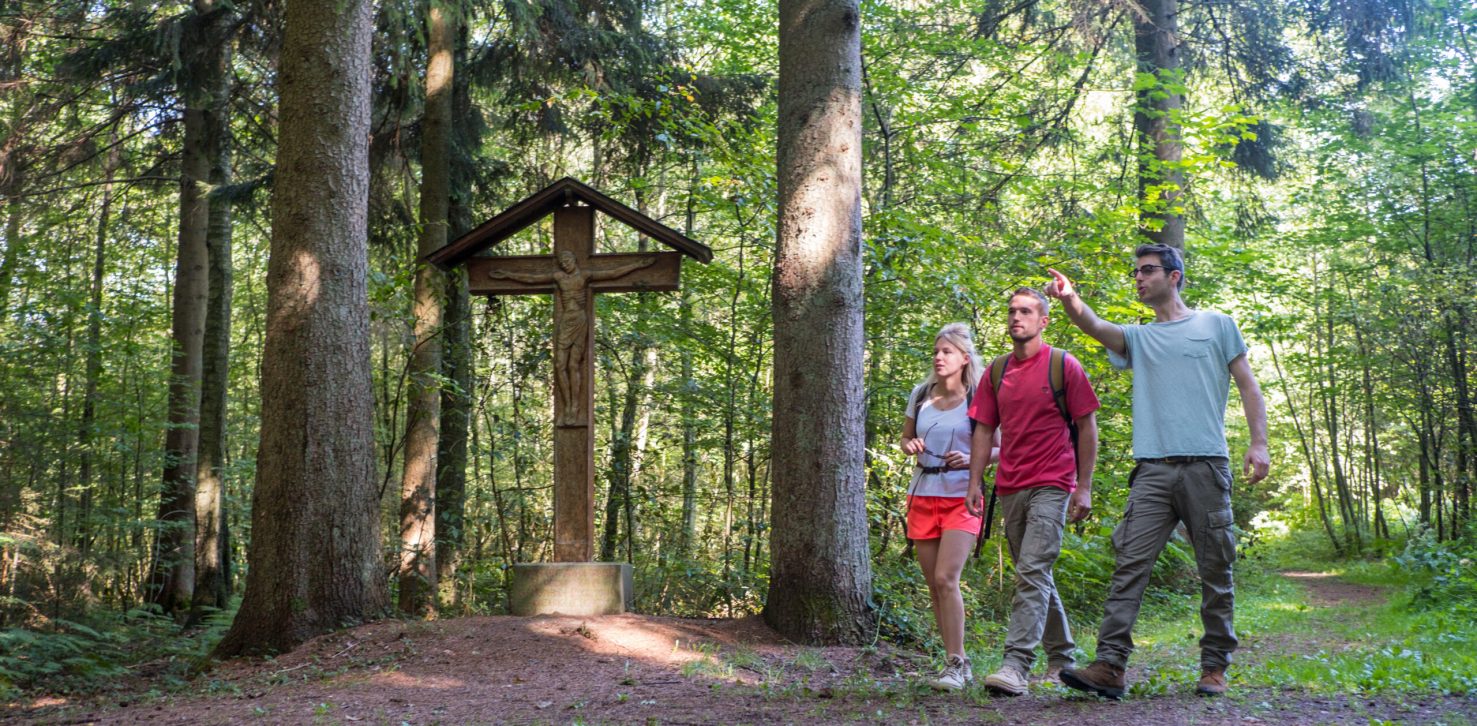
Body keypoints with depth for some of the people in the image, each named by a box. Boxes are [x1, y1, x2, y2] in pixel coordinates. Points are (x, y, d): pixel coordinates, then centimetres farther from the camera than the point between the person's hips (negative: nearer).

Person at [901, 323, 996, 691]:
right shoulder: (920, 395, 8)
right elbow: (905, 439, 18)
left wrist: (970, 459, -18)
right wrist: (910, 447, -5)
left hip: (961, 498, -5)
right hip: (923, 497, 5)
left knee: (946, 579, -16)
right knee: (934, 585, 6)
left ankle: (954, 664, -8)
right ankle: (958, 661, 17)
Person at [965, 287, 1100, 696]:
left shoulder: (1063, 366, -3)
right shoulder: (996, 371, 11)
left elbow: (1086, 426, -2)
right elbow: (984, 430, 12)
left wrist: (1084, 487, -7)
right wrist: (974, 484, 4)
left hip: (1051, 486, -6)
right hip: (1010, 489, 6)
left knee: (1032, 571, -15)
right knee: (1035, 575, 14)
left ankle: (1016, 665, -20)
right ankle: (1062, 657, 27)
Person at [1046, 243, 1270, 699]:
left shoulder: (1217, 325, 11)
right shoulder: (1138, 337, 17)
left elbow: (1248, 386, 8)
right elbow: (1094, 327, -3)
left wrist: (1259, 444, -3)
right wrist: (1069, 300, -25)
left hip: (1206, 465, -2)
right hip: (1153, 469, 2)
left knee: (1215, 571, 4)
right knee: (1130, 565, -9)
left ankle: (1215, 667, 15)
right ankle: (1110, 665, -13)